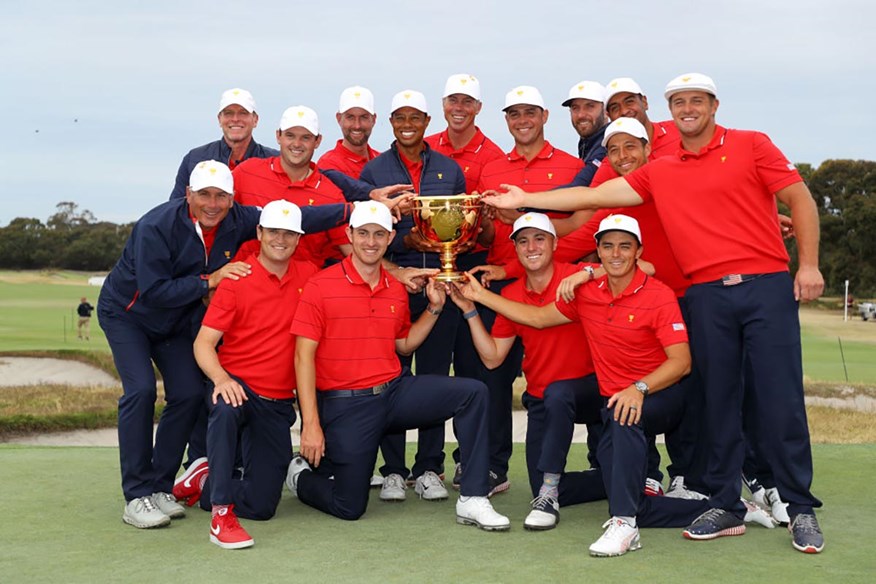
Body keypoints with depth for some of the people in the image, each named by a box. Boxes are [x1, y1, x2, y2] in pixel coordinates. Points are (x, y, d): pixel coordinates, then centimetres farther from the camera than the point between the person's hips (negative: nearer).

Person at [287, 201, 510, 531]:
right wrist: (311, 424, -16)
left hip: (395, 390, 5)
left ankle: (472, 500, -9)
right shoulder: (321, 286, -8)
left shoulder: (396, 290, 8)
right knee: (349, 507, -6)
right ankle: (301, 475, 28)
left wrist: (434, 308, 8)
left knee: (473, 392, -12)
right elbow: (304, 356, -10)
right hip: (346, 403, -5)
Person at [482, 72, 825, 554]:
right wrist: (526, 200, 8)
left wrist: (809, 263, -5)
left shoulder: (751, 146, 4)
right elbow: (595, 196, 11)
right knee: (719, 402, 8)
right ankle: (725, 506, 17)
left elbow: (798, 198, 3)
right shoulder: (659, 172, 12)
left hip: (765, 285, -3)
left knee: (781, 400, -2)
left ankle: (801, 509, 8)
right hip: (706, 295, 3)